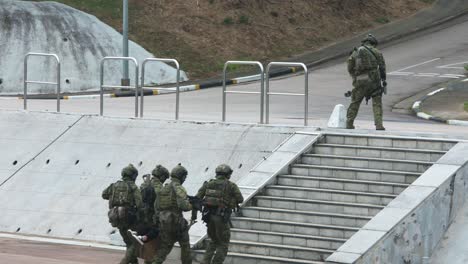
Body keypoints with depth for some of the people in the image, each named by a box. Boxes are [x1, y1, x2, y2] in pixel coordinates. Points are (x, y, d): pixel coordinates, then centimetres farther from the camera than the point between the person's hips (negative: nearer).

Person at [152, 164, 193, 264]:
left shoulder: (163, 188, 12)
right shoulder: (179, 188, -12)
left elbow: (157, 206, 13)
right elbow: (183, 205, -23)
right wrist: (192, 206, -5)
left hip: (164, 221, 6)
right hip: (176, 221, -6)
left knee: (165, 247, 10)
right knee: (185, 244, 12)